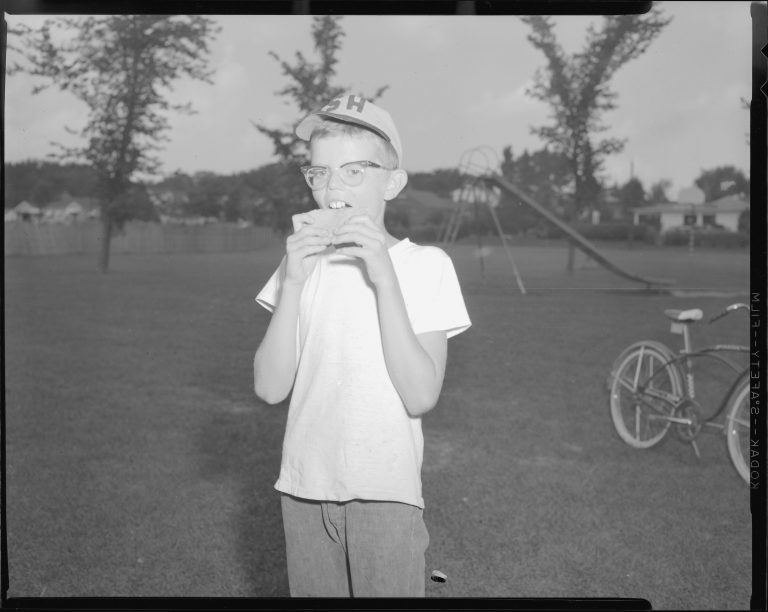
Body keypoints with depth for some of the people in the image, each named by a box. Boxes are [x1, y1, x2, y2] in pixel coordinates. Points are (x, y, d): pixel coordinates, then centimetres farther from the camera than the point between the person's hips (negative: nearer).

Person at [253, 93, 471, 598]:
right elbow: (271, 387, -4)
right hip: (305, 486, 3)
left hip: (386, 492, -3)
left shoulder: (426, 265, -6)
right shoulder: (303, 262, 4)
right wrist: (293, 284, -15)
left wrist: (384, 279, -20)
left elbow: (421, 396, -15)